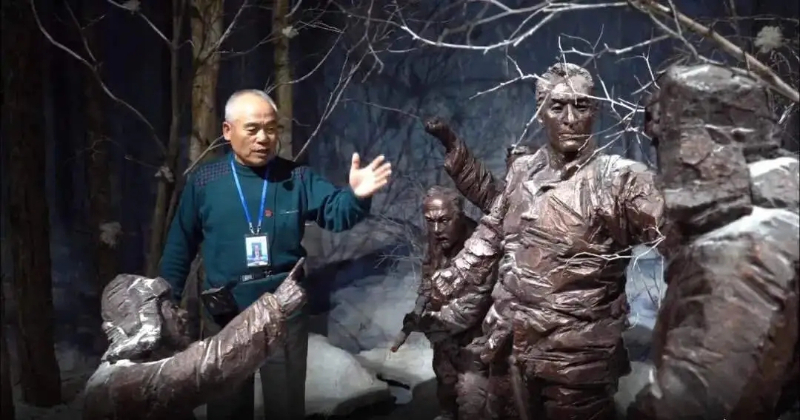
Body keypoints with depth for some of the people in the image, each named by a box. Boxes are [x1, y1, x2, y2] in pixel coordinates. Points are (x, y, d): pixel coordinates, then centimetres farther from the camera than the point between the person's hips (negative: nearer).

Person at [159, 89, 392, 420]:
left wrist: (356, 195, -37)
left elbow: (336, 213, -15)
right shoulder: (203, 182, -4)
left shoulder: (298, 178, -3)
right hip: (226, 316, 0)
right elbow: (179, 248, 3)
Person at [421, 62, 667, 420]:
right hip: (517, 347, 5)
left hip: (579, 358, -5)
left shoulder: (619, 178, -11)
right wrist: (445, 288, 17)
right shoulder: (523, 171, 5)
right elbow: (489, 237, 15)